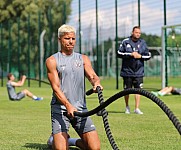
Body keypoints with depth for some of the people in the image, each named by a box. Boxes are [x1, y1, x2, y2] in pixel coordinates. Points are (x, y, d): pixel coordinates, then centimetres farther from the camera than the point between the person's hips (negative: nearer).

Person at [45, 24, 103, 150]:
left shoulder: (83, 59, 15)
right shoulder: (52, 61, 3)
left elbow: (92, 76, -1)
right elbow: (56, 87, -7)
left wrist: (96, 82, -26)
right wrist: (68, 105, -23)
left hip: (81, 108, 3)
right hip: (60, 108, -3)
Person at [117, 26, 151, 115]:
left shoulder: (143, 43, 7)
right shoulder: (125, 42, -1)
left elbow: (148, 56, 8)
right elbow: (119, 53, -7)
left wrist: (140, 56, -10)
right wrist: (130, 54, -15)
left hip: (139, 71, 1)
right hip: (127, 71, -1)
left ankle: (137, 108, -2)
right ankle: (127, 107, 26)